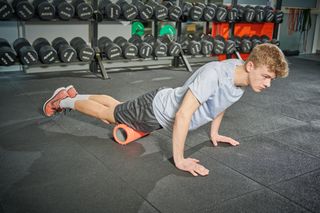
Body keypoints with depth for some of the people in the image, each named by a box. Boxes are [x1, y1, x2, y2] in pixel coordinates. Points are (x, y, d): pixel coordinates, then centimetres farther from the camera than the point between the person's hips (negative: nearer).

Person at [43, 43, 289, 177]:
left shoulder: (242, 74, -12)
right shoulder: (214, 74, -40)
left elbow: (221, 101, 10)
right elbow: (182, 116, -41)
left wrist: (214, 133, 13)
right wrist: (179, 160, -35)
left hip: (165, 107, 7)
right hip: (154, 110, -7)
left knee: (116, 107, 27)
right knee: (108, 114, 16)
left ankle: (74, 94, 48)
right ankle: (64, 100, 40)